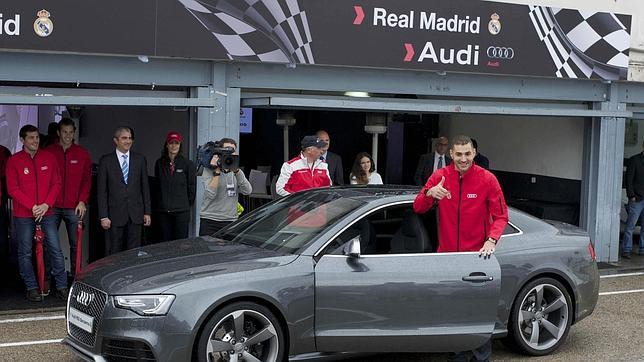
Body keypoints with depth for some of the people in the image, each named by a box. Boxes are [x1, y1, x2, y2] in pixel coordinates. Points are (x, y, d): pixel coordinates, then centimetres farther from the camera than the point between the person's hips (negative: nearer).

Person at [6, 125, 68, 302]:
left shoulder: (49, 158, 6)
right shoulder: (14, 161, -1)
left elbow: (56, 183, 6)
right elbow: (13, 189, -5)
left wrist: (46, 205, -7)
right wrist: (32, 207, -11)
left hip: (46, 212, 2)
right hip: (23, 215, -2)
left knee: (56, 250, -1)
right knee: (25, 253, 4)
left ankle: (61, 287, 7)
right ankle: (31, 288, 14)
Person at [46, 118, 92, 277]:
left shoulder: (82, 153, 9)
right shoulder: (48, 152, 6)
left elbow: (87, 179, 8)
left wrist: (82, 201, -3)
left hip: (74, 207, 0)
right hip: (52, 206, 0)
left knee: (76, 244, 0)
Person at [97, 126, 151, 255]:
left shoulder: (140, 160, 8)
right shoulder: (106, 161, 1)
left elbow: (145, 187, 10)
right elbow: (101, 191, -1)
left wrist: (147, 212, 5)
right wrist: (103, 216, -7)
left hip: (135, 215, 2)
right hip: (115, 214, -2)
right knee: (113, 254, 2)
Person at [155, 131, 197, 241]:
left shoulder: (188, 164, 1)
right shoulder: (159, 163, 9)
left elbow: (192, 187, 4)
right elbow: (156, 185, 15)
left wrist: (188, 204, 6)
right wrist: (161, 201, 12)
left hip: (182, 211, -3)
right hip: (164, 211, 3)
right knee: (165, 241, 5)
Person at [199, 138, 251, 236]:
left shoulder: (236, 170, 11)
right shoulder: (209, 170, -2)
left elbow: (247, 191, -6)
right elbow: (211, 194, -17)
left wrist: (236, 171, -15)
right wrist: (217, 171, -16)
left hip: (230, 221, 3)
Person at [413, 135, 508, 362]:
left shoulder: (487, 179, -6)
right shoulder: (440, 176, -1)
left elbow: (500, 216, -4)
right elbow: (418, 208, -3)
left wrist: (491, 240, -21)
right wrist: (429, 193, -24)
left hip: (477, 254, -2)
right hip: (447, 254, 2)